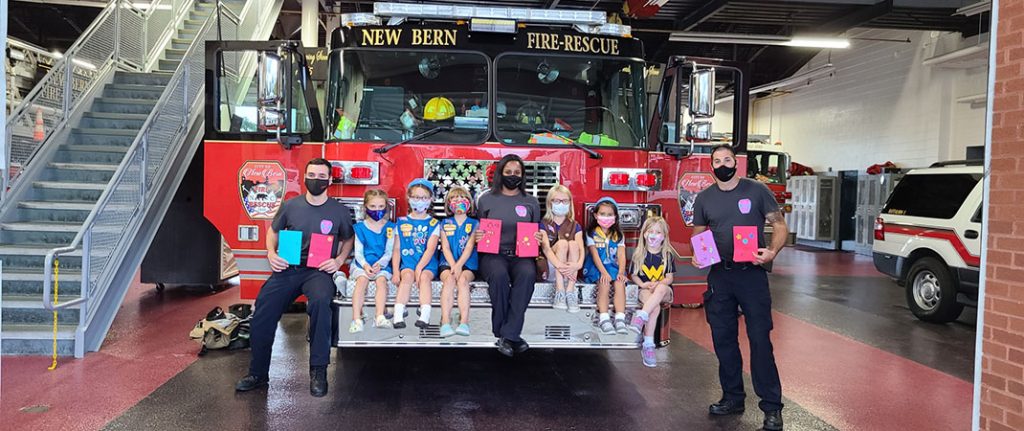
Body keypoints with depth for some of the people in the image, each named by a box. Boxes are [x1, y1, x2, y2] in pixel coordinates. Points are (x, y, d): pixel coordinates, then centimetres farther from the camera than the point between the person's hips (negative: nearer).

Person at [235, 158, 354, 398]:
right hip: (287, 269, 3)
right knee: (263, 308, -16)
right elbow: (273, 231, 21)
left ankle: (318, 371, -27)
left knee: (320, 300, -36)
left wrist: (339, 260, 0)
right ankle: (258, 373, 4)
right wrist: (271, 253, 2)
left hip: (319, 271, -3)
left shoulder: (339, 211, 3)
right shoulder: (290, 206, 6)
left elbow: (348, 239, 18)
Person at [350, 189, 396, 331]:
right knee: (362, 279, -29)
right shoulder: (360, 228, 7)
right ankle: (356, 319, -37)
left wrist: (379, 264, -15)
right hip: (362, 264, 0)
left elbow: (389, 252, 3)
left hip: (382, 265, 1)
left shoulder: (390, 228, 8)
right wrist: (365, 265, -16)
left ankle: (379, 317, -38)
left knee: (381, 280, -29)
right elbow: (358, 252, 3)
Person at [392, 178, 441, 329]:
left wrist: (419, 268, -18)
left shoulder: (433, 223, 7)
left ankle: (425, 315, -40)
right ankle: (398, 315, -37)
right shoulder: (402, 222, 13)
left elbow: (430, 249, -5)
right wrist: (396, 271, -4)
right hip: (407, 262, 1)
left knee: (424, 276, -31)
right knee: (407, 275, -30)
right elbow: (396, 249, 8)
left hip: (427, 264, -1)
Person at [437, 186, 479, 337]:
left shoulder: (474, 224, 11)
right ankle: (445, 322, -41)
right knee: (449, 279, -30)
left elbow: (469, 247, -2)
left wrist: (459, 265, -16)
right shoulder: (445, 224, 15)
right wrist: (453, 265, -13)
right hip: (448, 262, 1)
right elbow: (445, 247, 4)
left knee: (463, 279, -32)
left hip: (468, 263, -1)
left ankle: (464, 322, -41)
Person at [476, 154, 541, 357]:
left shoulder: (531, 202, 18)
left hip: (521, 255, 1)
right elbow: (478, 231, 15)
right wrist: (477, 237, -8)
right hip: (493, 254, -1)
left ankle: (508, 336, -33)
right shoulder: (486, 200, 13)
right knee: (499, 275, -37)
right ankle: (510, 336, -25)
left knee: (527, 274, -35)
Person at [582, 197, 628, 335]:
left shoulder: (618, 235, 12)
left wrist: (621, 271, -18)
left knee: (620, 283, -28)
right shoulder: (592, 234, 3)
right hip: (596, 267, -3)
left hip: (613, 267, 3)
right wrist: (603, 272, -22)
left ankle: (620, 319, -35)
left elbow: (621, 255, 1)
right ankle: (604, 319, -37)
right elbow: (595, 255, -8)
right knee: (604, 283, -32)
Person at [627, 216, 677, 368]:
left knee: (661, 288, -39)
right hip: (645, 291, 0)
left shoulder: (668, 254, 6)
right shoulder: (639, 254, 7)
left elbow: (669, 278, 4)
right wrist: (642, 284, -11)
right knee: (655, 307, -35)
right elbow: (633, 275, 10)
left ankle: (640, 317, -47)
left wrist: (658, 284, -18)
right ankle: (648, 345, -38)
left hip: (664, 290, 0)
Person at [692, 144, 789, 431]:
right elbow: (698, 235, 14)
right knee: (723, 339, 9)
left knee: (760, 339, -4)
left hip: (752, 275, -3)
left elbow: (779, 225, 1)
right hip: (719, 276, 4)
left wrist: (773, 251, -18)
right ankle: (733, 397, 24)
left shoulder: (757, 190, -1)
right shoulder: (704, 198, 7)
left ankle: (772, 406, 4)